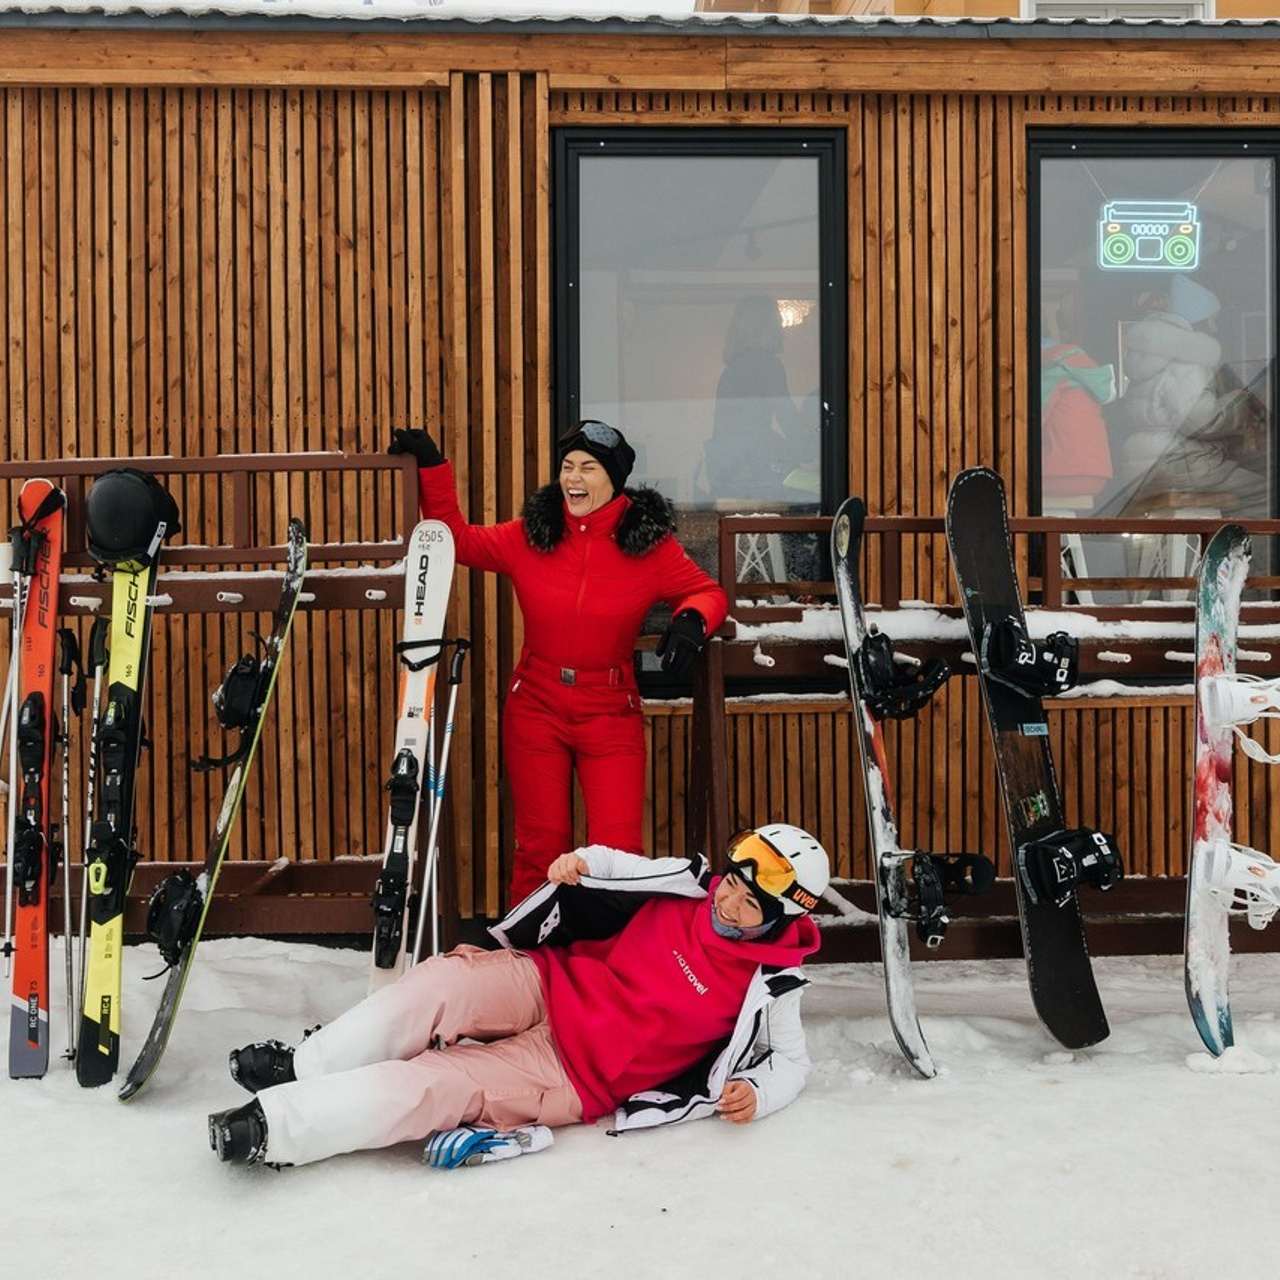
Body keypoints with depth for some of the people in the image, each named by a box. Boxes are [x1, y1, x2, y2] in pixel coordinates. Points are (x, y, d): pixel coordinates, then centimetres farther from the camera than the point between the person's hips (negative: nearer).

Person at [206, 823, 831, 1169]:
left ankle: (272, 1127, -24)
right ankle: (301, 1067, -17)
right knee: (443, 982, -28)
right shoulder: (690, 884, 2)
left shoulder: (767, 985, -6)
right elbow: (618, 868, 15)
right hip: (549, 987, 4)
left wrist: (754, 1092, -15)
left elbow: (791, 1059, 5)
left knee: (433, 1086, -25)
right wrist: (583, 861, -6)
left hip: (577, 1078, -3)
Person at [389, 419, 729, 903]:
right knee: (541, 847, 8)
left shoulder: (649, 544, -5)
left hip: (611, 716, -1)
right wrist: (432, 468, 3)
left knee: (616, 850, -7)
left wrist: (691, 620, -19)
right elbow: (457, 539, 11)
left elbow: (707, 591, 3)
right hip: (536, 708, 1)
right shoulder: (529, 536, -1)